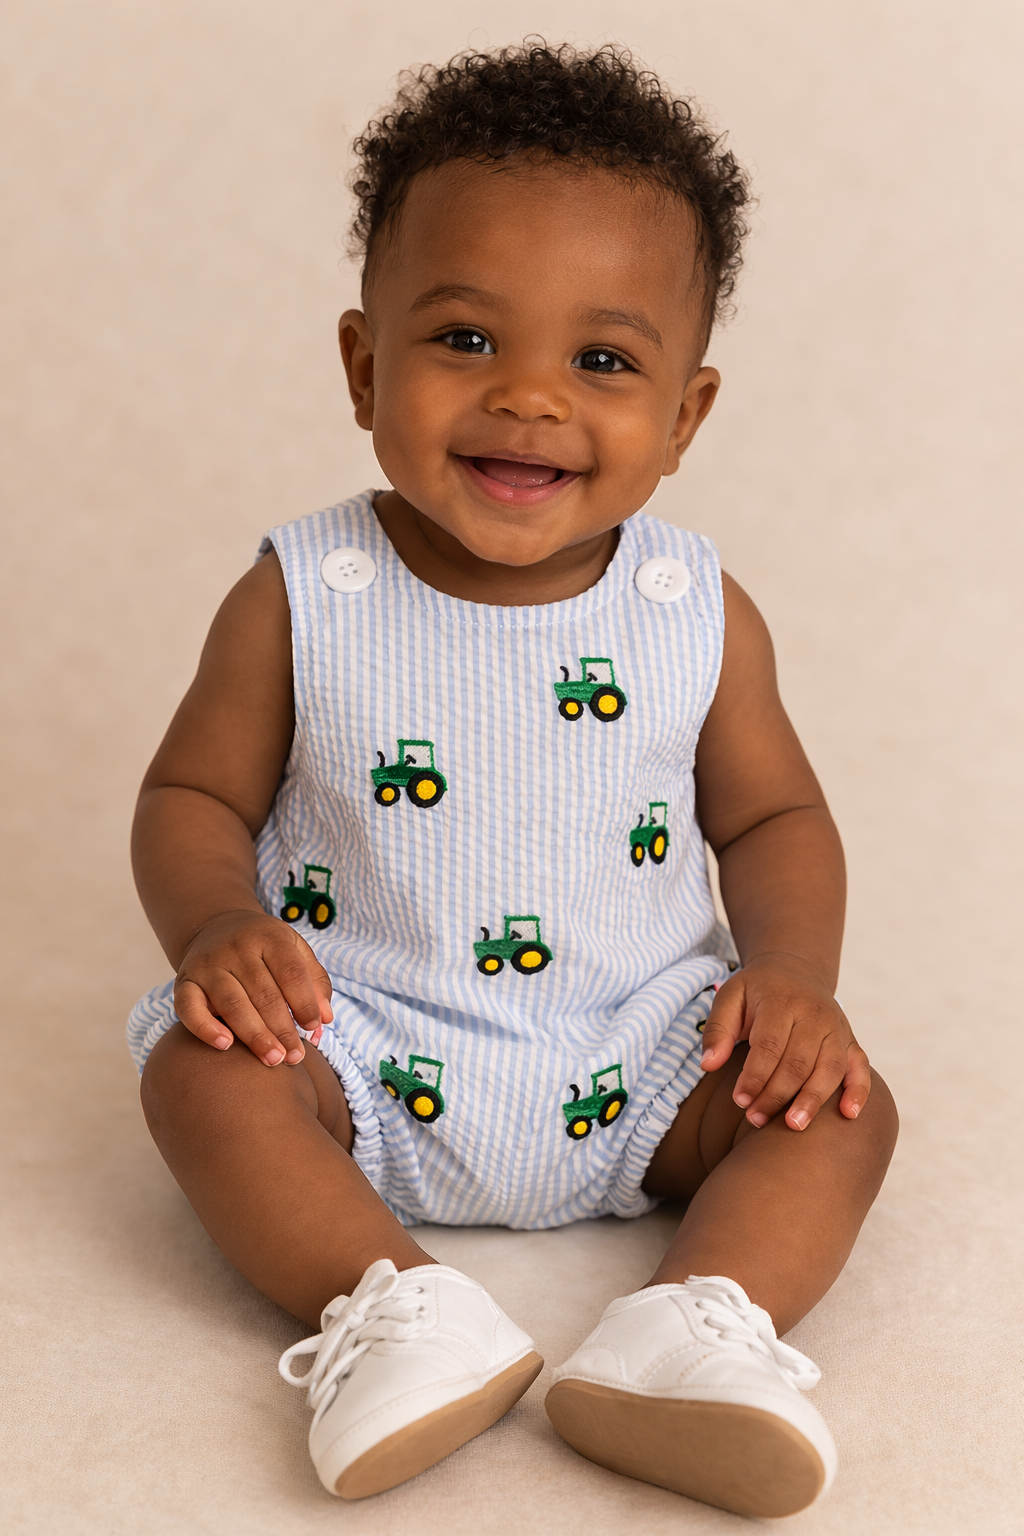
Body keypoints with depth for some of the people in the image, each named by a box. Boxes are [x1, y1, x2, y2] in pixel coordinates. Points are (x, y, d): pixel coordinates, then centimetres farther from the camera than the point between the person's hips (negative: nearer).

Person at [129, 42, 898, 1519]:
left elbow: (775, 816, 6)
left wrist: (791, 968, -12)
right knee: (204, 1071, -26)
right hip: (359, 1048, -1)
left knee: (842, 1104, -16)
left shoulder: (702, 617, -4)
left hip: (634, 1068, 2)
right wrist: (217, 924, -21)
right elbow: (192, 795, 0)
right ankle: (392, 1306, -30)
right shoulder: (299, 602, -9)